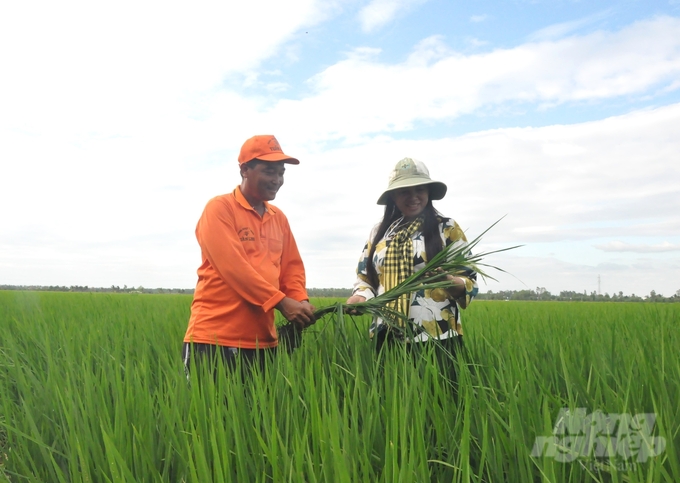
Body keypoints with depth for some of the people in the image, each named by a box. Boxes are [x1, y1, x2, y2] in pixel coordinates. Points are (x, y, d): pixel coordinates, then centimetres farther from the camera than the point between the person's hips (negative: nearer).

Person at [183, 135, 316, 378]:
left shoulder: (278, 217, 14)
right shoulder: (219, 209, -6)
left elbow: (292, 266, 14)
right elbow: (233, 266, -16)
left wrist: (301, 300, -6)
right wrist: (281, 302, -19)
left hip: (263, 340, 6)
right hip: (214, 338, -6)